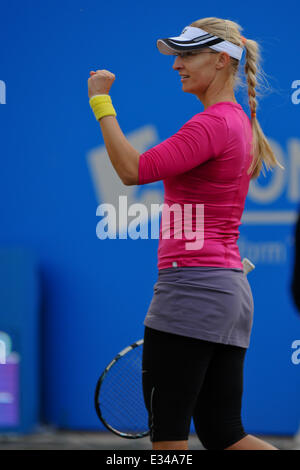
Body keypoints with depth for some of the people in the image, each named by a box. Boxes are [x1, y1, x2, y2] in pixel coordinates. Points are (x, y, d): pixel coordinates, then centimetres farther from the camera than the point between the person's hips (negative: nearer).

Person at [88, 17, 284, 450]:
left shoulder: (212, 123, -13)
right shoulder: (240, 123, 18)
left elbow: (133, 169, -21)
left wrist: (101, 103, -13)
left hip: (193, 287, -10)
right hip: (230, 289, 10)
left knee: (167, 430, -2)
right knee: (223, 435, 8)